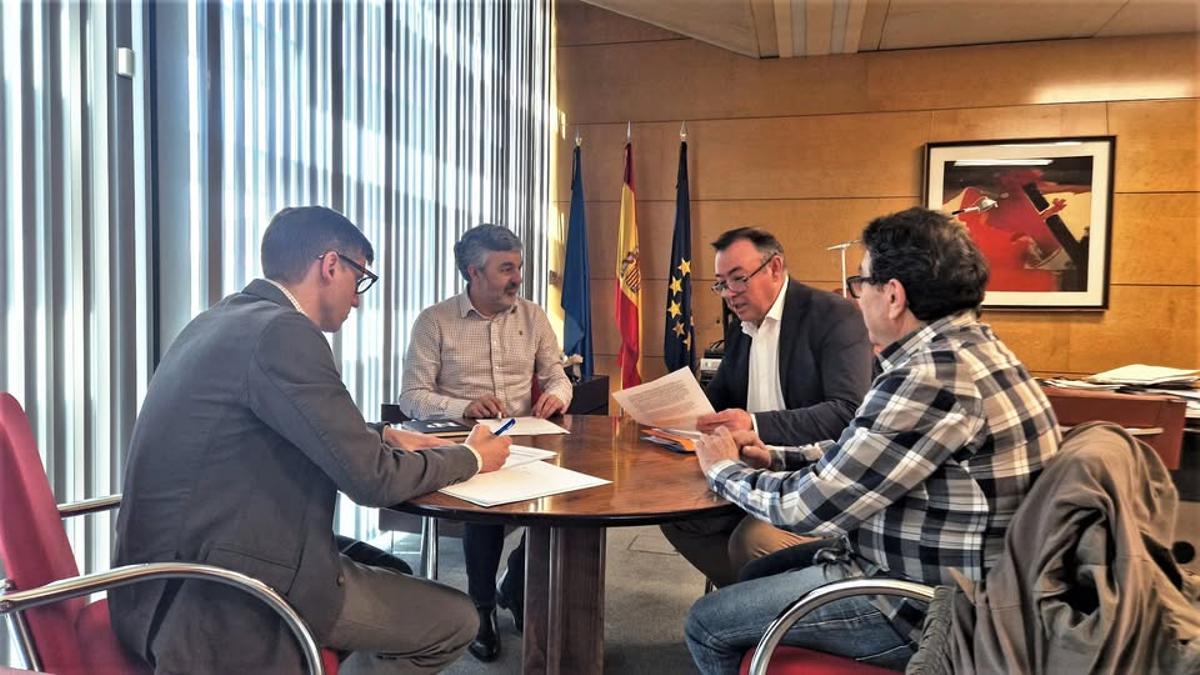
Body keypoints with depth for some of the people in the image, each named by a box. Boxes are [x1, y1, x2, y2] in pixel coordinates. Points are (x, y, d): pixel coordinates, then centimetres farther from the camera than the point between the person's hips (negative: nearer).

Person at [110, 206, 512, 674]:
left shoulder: (223, 318, 9)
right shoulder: (281, 331, -19)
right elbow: (371, 479, -18)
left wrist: (386, 438, 15)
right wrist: (472, 457, -2)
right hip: (222, 594, -10)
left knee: (389, 569, 22)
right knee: (454, 621, -2)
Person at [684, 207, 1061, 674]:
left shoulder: (932, 377, -28)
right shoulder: (967, 349, 6)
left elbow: (810, 506, -22)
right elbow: (861, 453, 16)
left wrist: (726, 470, -3)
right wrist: (774, 458, 6)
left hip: (925, 606, -10)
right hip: (948, 579, 10)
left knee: (708, 624, 0)